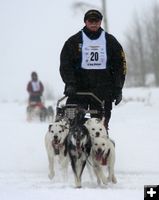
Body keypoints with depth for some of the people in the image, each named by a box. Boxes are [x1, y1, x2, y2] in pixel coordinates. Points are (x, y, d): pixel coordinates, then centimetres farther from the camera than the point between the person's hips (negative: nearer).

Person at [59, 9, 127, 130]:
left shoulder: (110, 41, 11)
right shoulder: (74, 41, 7)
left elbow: (120, 65, 12)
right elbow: (65, 65, 3)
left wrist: (118, 88, 4)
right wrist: (70, 84, -11)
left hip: (103, 91, 1)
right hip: (78, 89, -1)